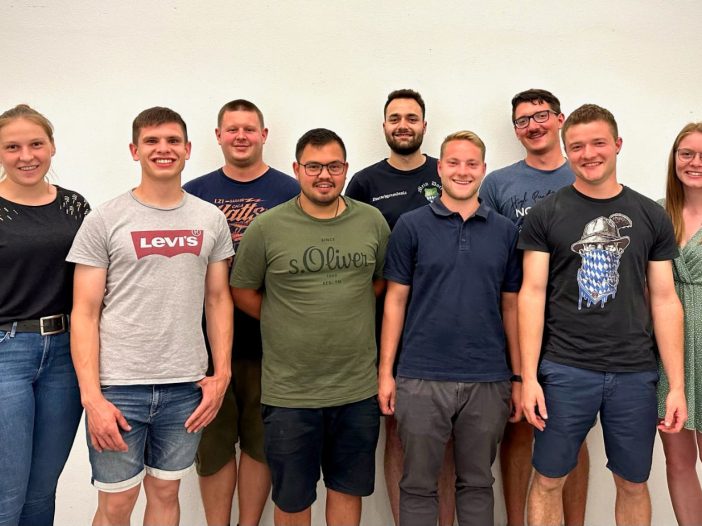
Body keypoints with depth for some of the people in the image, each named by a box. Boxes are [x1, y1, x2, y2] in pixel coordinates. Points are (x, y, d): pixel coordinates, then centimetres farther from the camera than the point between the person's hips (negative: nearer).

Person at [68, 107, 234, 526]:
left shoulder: (211, 220, 6)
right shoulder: (105, 221, -2)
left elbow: (219, 300, 10)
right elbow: (85, 313, -4)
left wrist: (221, 374, 2)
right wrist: (91, 396, -11)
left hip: (187, 386, 3)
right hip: (118, 386, -2)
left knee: (166, 492, 16)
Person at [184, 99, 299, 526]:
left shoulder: (290, 192, 2)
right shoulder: (194, 193, 6)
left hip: (268, 341, -1)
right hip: (208, 341, 1)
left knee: (260, 441, 10)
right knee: (213, 442, 9)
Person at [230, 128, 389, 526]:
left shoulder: (372, 221, 1)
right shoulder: (266, 228, -7)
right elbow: (242, 291, 3)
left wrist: (346, 310, 3)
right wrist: (289, 323, -1)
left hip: (358, 389, 2)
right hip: (289, 392, -2)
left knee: (348, 489, 18)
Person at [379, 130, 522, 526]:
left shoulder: (505, 231, 6)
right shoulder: (411, 226, 0)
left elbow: (511, 307, 8)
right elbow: (396, 300, 1)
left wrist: (519, 378, 5)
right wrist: (386, 371, -3)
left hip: (488, 381, 2)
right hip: (422, 378, -1)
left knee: (477, 483, 15)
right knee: (419, 485, 10)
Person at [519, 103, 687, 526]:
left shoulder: (651, 216, 6)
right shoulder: (546, 215, 0)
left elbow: (664, 300, 5)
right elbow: (532, 294, -3)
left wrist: (677, 384, 1)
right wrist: (529, 376, -9)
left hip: (636, 372, 2)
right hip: (564, 369, -2)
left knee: (633, 483, 14)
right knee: (549, 480, 6)